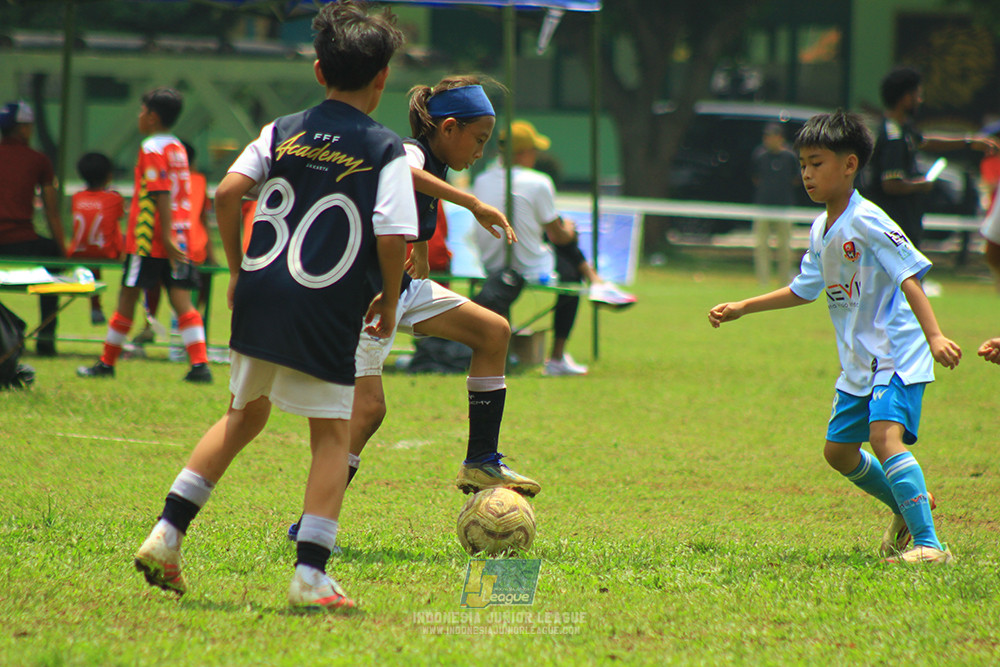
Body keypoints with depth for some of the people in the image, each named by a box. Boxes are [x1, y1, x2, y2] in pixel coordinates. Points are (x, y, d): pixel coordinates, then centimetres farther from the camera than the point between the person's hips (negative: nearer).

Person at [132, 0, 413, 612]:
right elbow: (392, 238, -11)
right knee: (332, 434, 6)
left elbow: (229, 192, -2)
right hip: (328, 311, -5)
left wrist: (238, 269, 9)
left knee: (246, 414, 23)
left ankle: (166, 535, 16)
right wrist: (390, 303, 4)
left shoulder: (282, 132, 9)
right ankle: (311, 574, -3)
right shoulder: (386, 151, -2)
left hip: (259, 297, 5)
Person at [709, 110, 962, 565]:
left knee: (884, 435, -26)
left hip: (897, 352, -9)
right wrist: (742, 309, 22)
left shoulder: (866, 222, -17)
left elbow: (909, 278, -22)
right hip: (858, 360, 9)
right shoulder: (820, 230, 10)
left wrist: (934, 335, -33)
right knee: (839, 450, 14)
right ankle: (907, 508, 36)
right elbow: (804, 290, 23)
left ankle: (928, 544, -28)